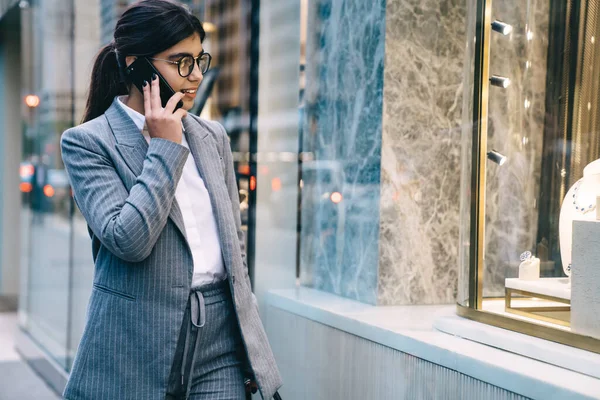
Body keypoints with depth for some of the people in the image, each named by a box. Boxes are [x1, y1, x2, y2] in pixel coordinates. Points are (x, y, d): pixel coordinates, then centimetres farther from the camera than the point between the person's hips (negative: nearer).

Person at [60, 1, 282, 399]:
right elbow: (128, 240, -18)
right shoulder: (87, 142, -5)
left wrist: (247, 340, 16)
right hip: (137, 348, -4)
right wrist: (165, 147, -12)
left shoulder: (213, 136, 10)